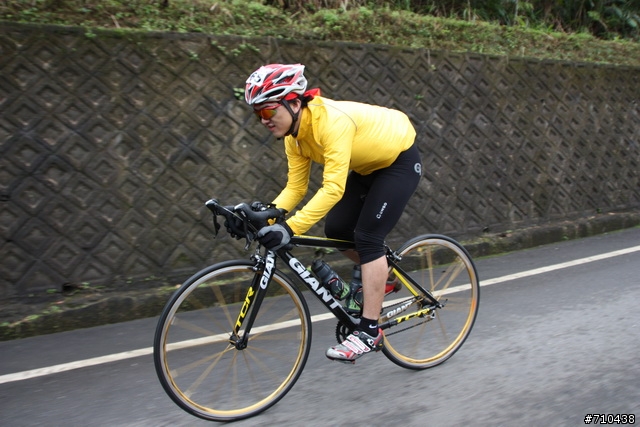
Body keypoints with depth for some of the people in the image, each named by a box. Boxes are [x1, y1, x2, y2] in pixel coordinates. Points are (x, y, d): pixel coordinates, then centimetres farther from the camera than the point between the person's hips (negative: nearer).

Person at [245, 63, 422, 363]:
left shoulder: (332, 121, -36)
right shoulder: (294, 135, -10)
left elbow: (333, 188, -42)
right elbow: (295, 187, -7)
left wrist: (290, 228, -48)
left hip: (400, 160, -8)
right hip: (368, 166, 8)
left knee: (366, 237, -16)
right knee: (336, 230, -2)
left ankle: (369, 331, -10)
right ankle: (380, 273, 25)